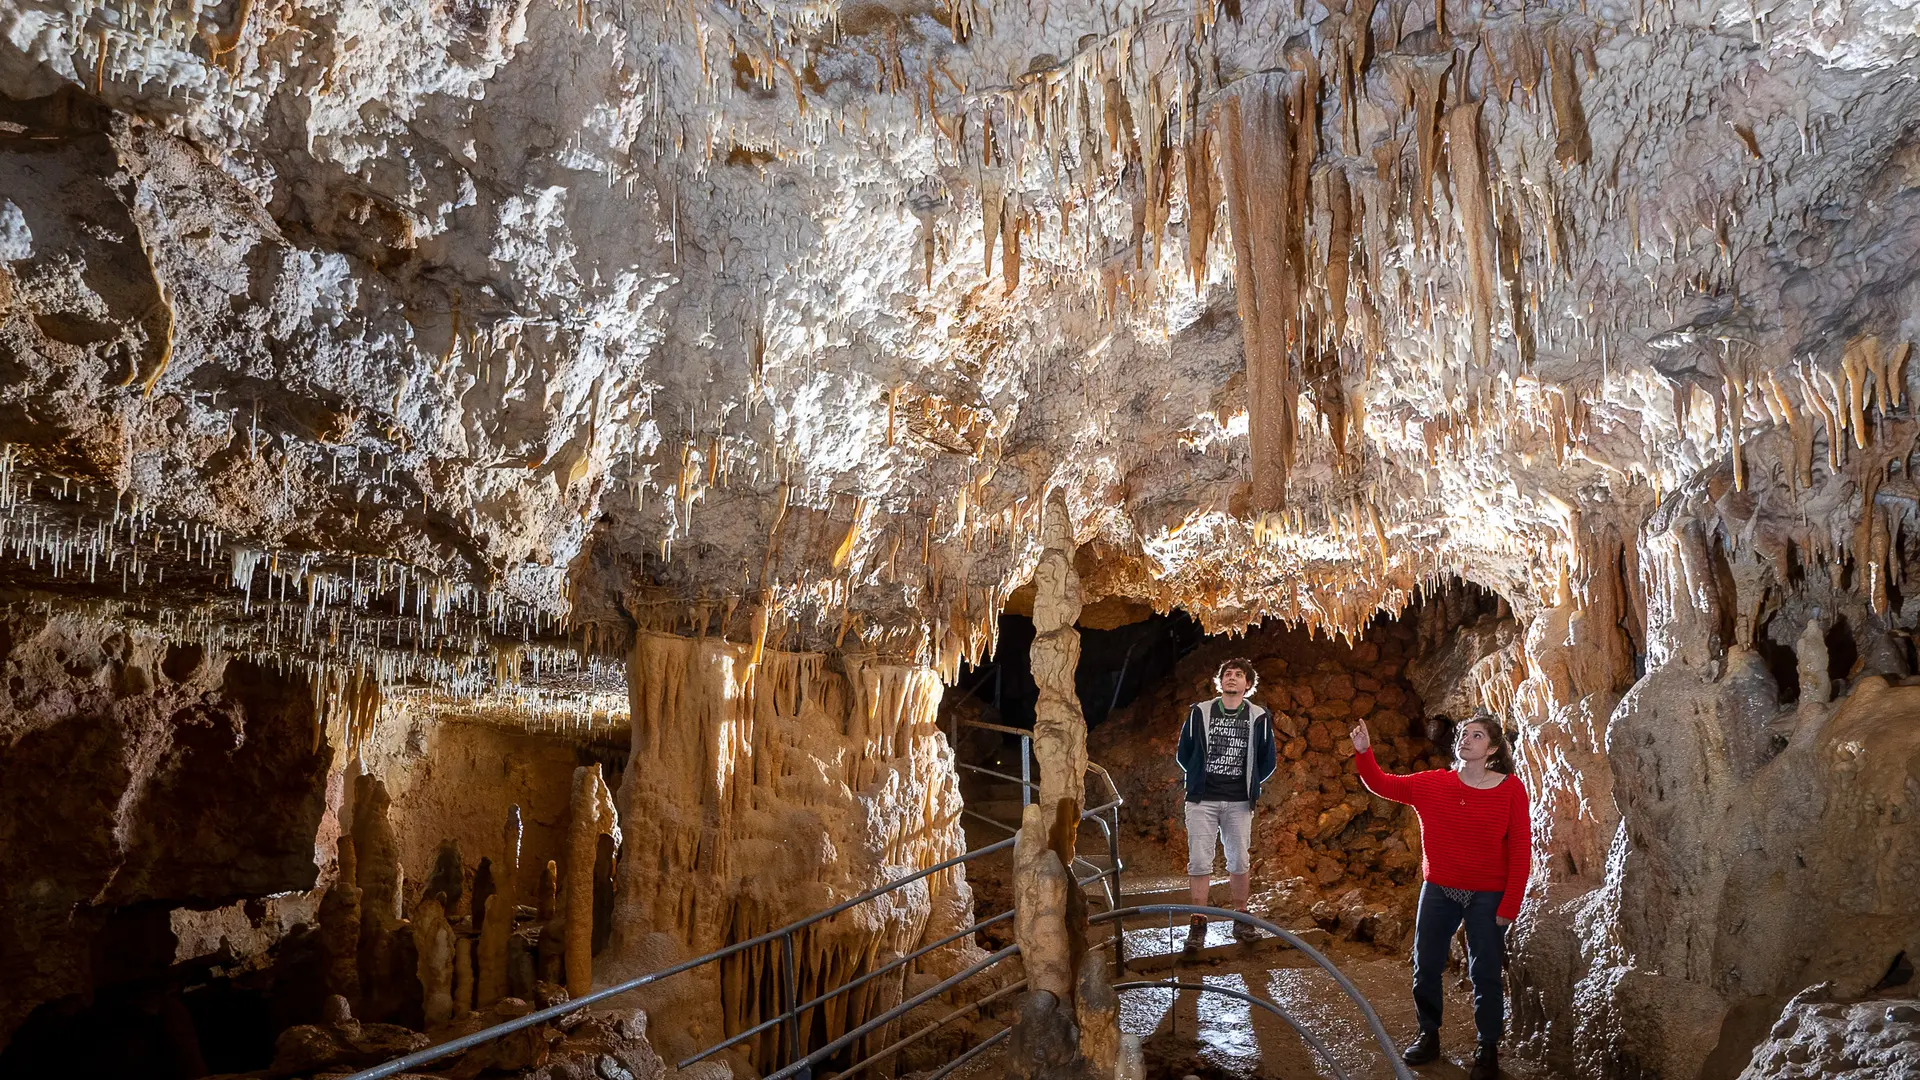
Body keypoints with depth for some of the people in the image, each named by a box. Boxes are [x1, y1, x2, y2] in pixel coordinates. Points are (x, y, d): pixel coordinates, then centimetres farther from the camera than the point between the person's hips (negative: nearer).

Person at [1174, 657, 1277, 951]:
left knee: (1239, 862, 5)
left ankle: (1240, 920, 20)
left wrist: (1248, 785, 11)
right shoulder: (1199, 713, 3)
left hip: (1239, 802, 1)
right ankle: (1198, 924, 3)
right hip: (1202, 801, -1)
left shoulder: (1258, 718, 4)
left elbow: (1267, 761, 13)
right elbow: (1183, 754, 11)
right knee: (1199, 861, -4)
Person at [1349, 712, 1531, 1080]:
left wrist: (1509, 906, -10)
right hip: (1438, 892, 3)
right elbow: (1381, 784, 5)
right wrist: (1363, 752, -13)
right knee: (1425, 969, 12)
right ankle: (1429, 1036, 30)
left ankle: (1488, 1049, 25)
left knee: (1485, 975, 7)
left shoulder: (1511, 789, -10)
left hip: (1487, 898, -3)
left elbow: (1521, 851, -9)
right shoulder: (1432, 784, -1)